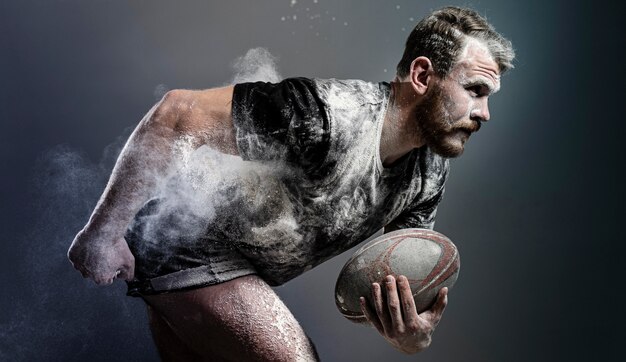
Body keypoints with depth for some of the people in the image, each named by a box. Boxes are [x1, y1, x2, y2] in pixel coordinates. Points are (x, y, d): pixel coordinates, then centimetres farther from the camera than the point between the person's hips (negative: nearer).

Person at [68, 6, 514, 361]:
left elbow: (405, 276, 2)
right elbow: (178, 113, -29)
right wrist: (104, 231, -24)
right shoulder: (331, 114, -31)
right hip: (184, 242, -8)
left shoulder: (430, 173, -4)